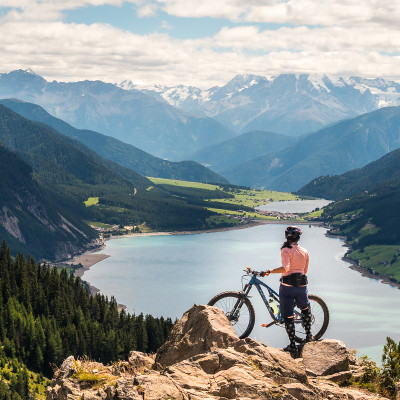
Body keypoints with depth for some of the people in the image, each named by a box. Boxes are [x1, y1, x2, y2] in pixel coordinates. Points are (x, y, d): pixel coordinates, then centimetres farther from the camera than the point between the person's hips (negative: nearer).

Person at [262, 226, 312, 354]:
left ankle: (292, 345, 4)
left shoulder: (286, 250, -8)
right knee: (305, 308, 31)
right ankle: (308, 335, 30)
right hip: (302, 285, 5)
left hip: (287, 286, -5)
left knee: (288, 316, 3)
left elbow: (285, 267, -24)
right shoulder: (305, 252, 8)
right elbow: (305, 271, 15)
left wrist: (269, 271, -25)